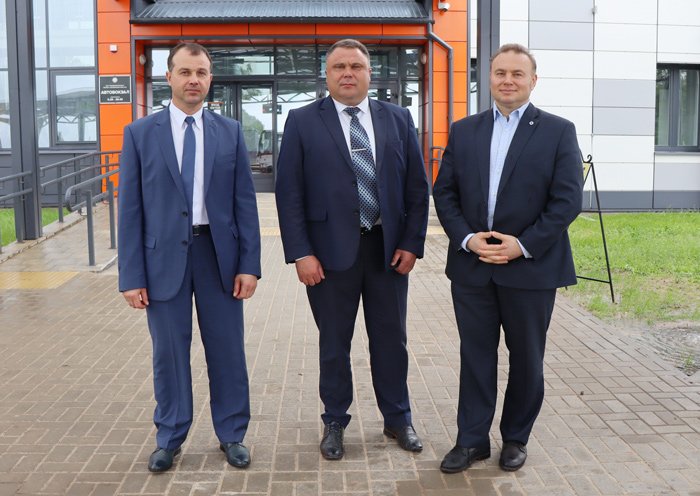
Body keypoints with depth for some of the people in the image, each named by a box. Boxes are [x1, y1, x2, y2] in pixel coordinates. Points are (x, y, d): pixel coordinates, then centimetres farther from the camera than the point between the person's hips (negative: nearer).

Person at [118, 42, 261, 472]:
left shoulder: (230, 132, 6)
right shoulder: (140, 134, 2)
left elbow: (245, 202, 4)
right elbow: (130, 209, 0)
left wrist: (249, 264, -3)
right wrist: (131, 276, -6)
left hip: (219, 254, 1)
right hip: (164, 256, -1)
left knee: (228, 350, 8)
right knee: (169, 351, 9)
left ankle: (232, 435, 26)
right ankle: (170, 439, 27)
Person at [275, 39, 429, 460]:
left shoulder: (398, 119, 6)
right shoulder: (303, 122, -1)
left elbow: (418, 186, 7)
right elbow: (289, 192, -4)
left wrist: (412, 244, -2)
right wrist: (300, 253, -11)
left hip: (389, 248, 2)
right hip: (331, 250, -2)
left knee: (391, 338, 13)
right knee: (334, 343, 10)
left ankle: (398, 418, 31)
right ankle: (335, 422, 27)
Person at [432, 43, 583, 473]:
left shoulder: (558, 131, 0)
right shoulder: (464, 131, 9)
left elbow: (567, 199, -7)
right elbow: (444, 192, 5)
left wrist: (523, 244, -15)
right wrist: (467, 238, -10)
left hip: (532, 268, -2)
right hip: (472, 267, 2)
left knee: (527, 359, 11)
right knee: (475, 356, 9)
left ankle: (516, 438, 28)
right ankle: (472, 440, 21)